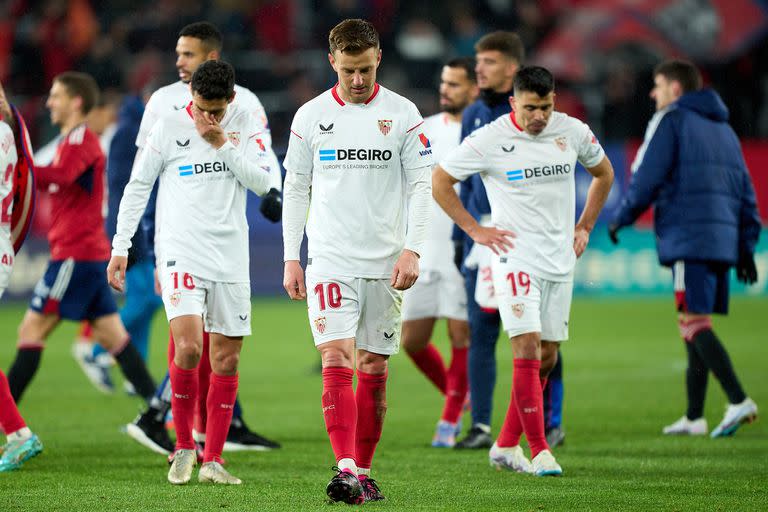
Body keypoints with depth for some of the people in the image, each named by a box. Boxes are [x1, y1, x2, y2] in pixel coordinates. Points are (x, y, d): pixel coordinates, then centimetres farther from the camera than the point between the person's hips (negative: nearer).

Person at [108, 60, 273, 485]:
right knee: (188, 347, -19)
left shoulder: (245, 125, 5)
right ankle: (184, 446, -1)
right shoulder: (168, 128, -3)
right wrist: (121, 247, 0)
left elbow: (263, 182, -3)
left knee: (226, 360, 3)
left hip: (231, 258, 3)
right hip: (181, 254, -3)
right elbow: (137, 187, 3)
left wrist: (223, 144, -12)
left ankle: (212, 459, 12)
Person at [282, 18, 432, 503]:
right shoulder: (311, 116, 4)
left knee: (374, 369, 6)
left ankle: (364, 472, 16)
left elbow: (421, 185, 1)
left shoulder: (403, 114, 2)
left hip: (385, 263, 1)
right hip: (330, 259, -1)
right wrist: (291, 258, 3)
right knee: (337, 360, -14)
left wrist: (413, 250, -9)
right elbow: (295, 190, 9)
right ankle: (345, 470, -22)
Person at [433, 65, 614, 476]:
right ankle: (539, 450, -12)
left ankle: (506, 446, 17)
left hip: (560, 261, 5)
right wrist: (474, 229, -5)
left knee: (546, 359, 6)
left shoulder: (573, 132, 2)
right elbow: (439, 180, -1)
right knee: (528, 349, -16)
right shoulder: (490, 139, -10)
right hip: (515, 256, -5)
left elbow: (603, 173, 21)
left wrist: (584, 227, 14)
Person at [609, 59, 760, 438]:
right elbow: (745, 190, 20)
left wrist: (622, 218, 6)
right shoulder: (723, 128, 23)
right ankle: (693, 417, 12)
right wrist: (746, 245, 19)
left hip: (689, 236, -8)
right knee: (696, 325, 12)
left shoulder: (670, 120, 0)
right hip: (723, 239, 8)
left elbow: (647, 177, -8)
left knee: (693, 321, -13)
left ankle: (738, 401, -27)